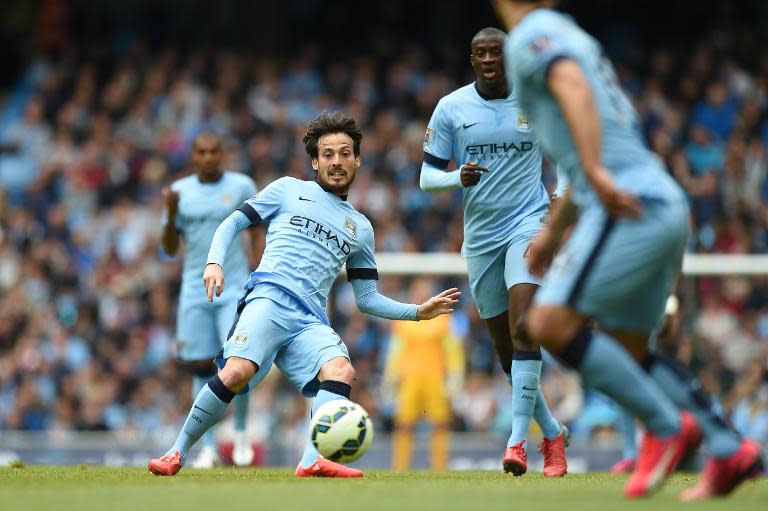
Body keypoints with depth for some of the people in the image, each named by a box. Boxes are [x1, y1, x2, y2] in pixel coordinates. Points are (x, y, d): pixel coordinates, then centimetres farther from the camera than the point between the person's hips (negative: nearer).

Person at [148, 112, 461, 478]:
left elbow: (367, 299, 29)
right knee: (238, 371, -30)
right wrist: (214, 262, -3)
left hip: (311, 321, 4)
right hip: (269, 298, -4)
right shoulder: (289, 190, 18)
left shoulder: (360, 228, 27)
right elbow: (233, 223, 16)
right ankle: (178, 452, -16)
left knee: (341, 369, -29)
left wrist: (418, 312, 18)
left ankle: (313, 461, -44)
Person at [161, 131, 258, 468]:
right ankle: (209, 447, 8)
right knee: (201, 368, 1)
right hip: (195, 290, 2)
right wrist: (171, 213, -11)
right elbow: (169, 250, 6)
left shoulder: (242, 186, 1)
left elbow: (258, 233, 8)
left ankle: (241, 432, 9)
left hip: (235, 288, -2)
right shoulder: (180, 191, 5)